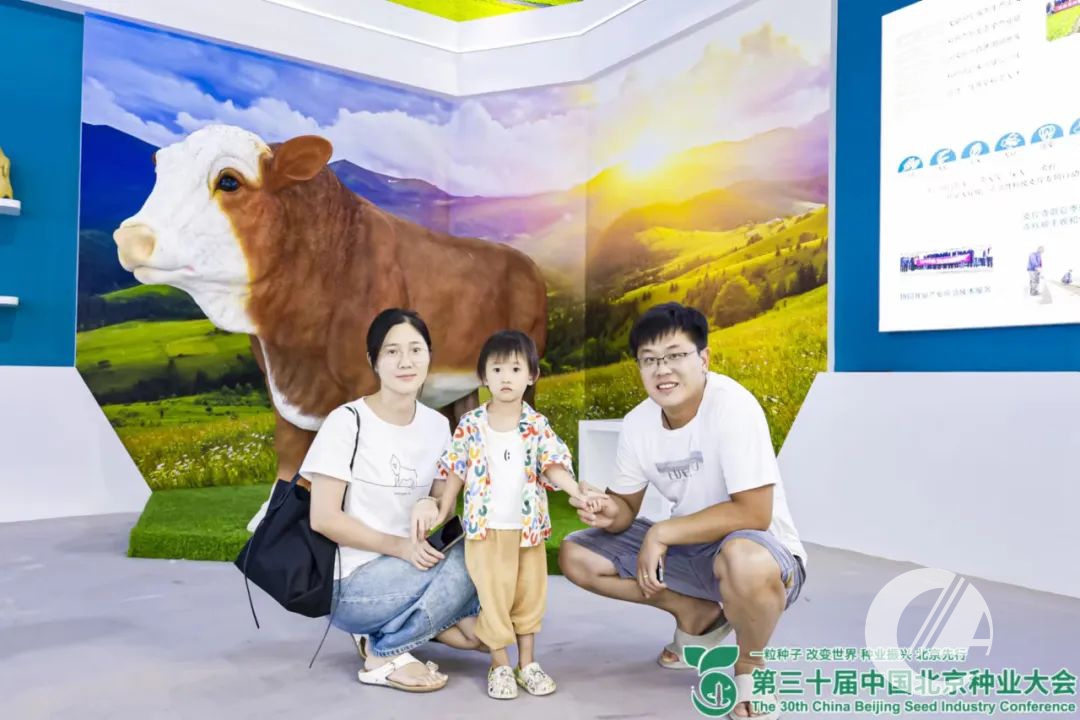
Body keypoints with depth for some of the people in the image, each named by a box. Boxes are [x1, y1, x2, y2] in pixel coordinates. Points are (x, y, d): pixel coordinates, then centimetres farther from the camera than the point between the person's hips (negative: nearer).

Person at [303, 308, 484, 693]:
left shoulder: (437, 425, 3)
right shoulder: (347, 422, -15)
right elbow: (323, 518, -15)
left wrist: (430, 507, -17)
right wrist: (398, 546, -21)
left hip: (406, 568, 6)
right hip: (350, 582, -5)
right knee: (470, 560, -23)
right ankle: (385, 652, -6)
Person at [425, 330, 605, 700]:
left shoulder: (538, 426, -3)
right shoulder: (470, 424, -4)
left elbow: (553, 466, -9)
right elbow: (457, 471, 3)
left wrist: (578, 493, -24)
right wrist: (442, 510, 2)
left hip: (528, 528, 2)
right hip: (485, 529, -1)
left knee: (529, 594, 11)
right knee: (493, 597, 4)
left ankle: (527, 663, 27)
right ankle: (500, 666, 20)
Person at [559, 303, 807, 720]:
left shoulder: (732, 407, -25)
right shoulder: (636, 424, -6)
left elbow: (754, 513, -29)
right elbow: (627, 506, 4)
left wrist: (662, 533, -24)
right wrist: (610, 513, -20)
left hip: (759, 553, -6)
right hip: (687, 549, 6)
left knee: (746, 562, -42)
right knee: (575, 556, -1)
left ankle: (749, 668, -6)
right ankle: (699, 615, 14)